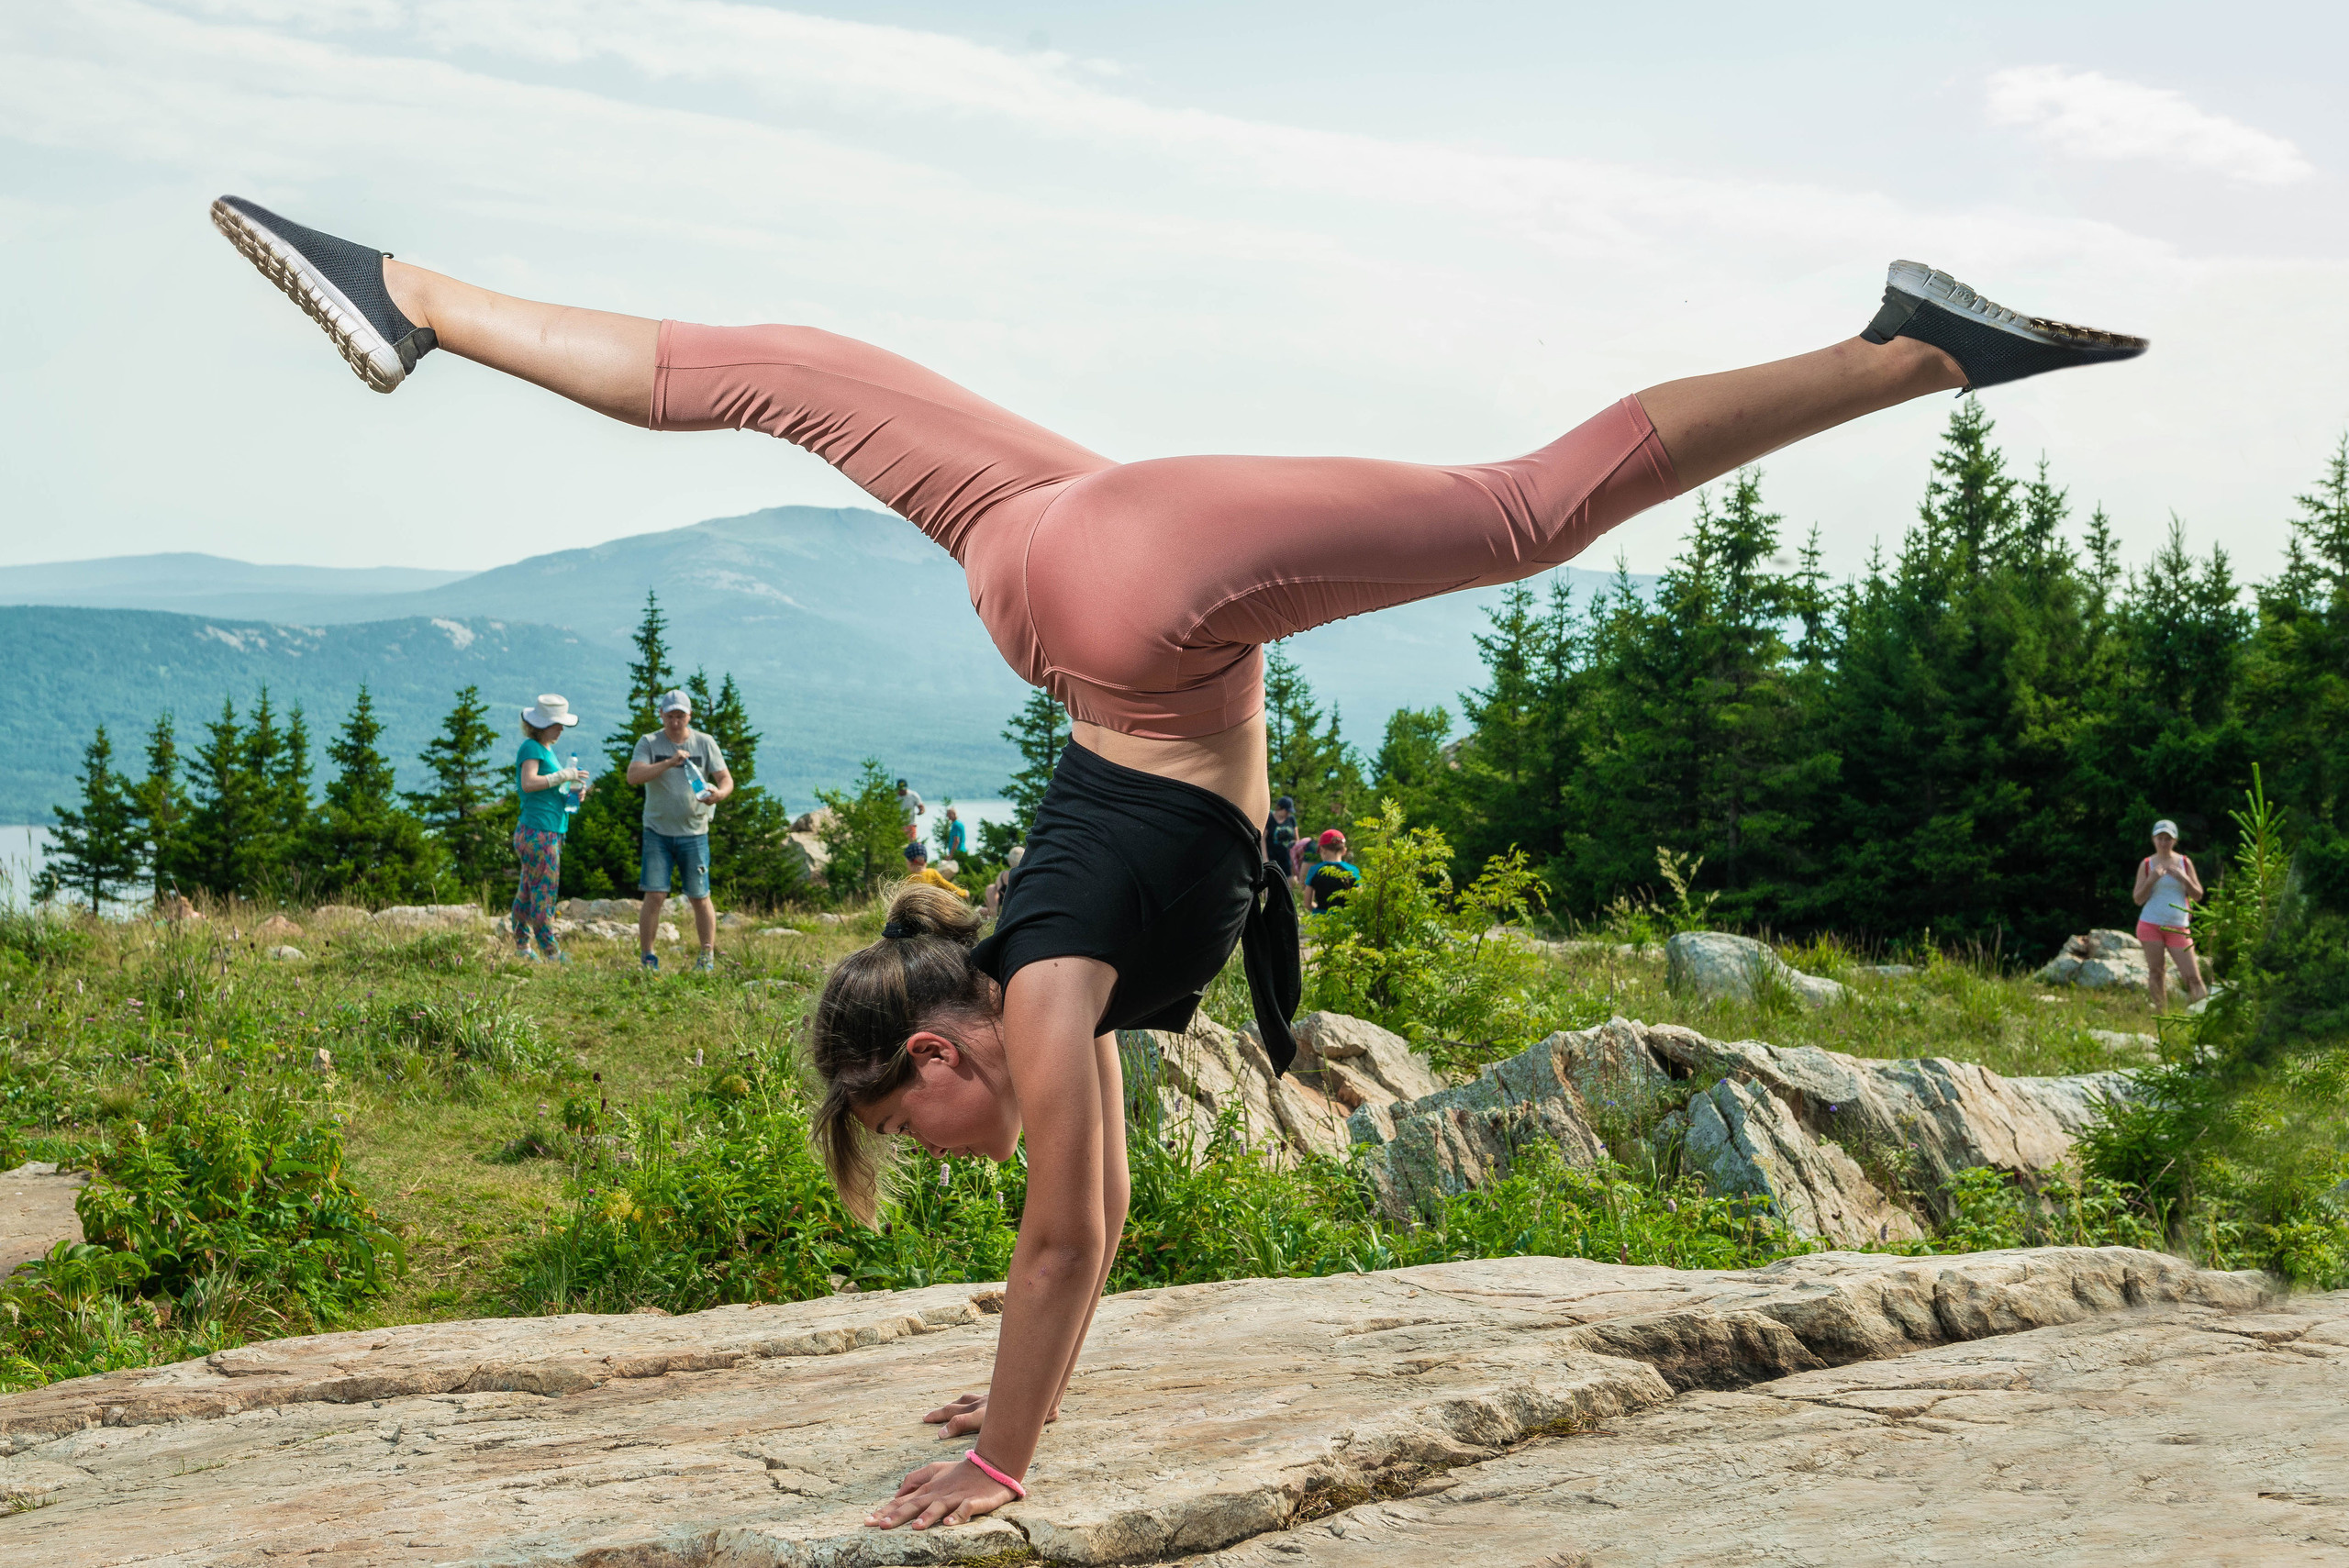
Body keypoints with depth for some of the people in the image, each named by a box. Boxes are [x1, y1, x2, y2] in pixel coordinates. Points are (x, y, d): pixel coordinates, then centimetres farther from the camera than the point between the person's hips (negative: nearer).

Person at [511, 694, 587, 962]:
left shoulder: (547, 750, 19)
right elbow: (529, 783, -23)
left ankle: (521, 947, 20)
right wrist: (564, 776, -21)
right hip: (538, 831, -10)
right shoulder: (531, 748, -9)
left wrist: (573, 792, 7)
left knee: (528, 891, 14)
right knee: (545, 890, -8)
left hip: (550, 833, 10)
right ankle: (550, 952, -8)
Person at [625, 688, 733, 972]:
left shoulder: (705, 743, 4)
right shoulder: (649, 743, 1)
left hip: (694, 832, 1)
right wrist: (669, 763, -27)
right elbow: (633, 775, -14)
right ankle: (646, 958, 1)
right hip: (657, 832, -1)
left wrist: (718, 794, -24)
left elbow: (726, 779, 0)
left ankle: (708, 957, 12)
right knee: (654, 896, -7)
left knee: (699, 898, 2)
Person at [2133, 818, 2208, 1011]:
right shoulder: (2146, 864, 4)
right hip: (2150, 925, 0)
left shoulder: (2184, 863, 6)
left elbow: (2198, 896, 7)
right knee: (2156, 972, 2)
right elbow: (2138, 899, 1)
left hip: (2178, 927, 0)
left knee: (2192, 976, -7)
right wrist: (2151, 880, -14)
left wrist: (2183, 878, -10)